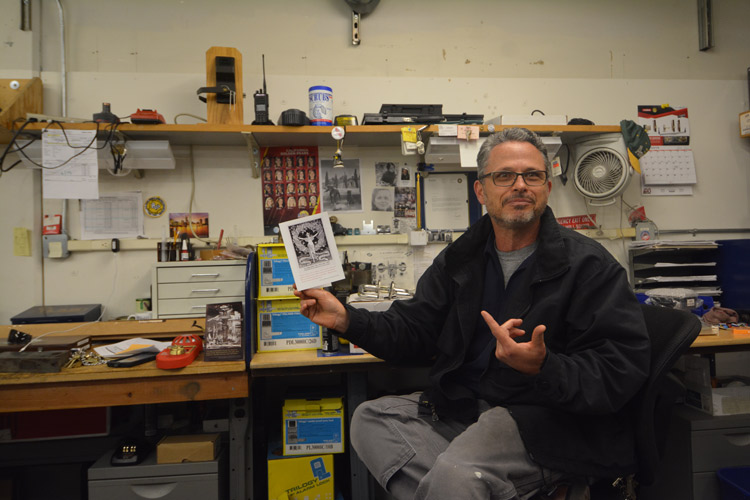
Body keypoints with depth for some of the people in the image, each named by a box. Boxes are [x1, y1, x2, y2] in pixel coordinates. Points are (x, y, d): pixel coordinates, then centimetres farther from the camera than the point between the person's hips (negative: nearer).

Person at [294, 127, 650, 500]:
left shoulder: (589, 265, -7)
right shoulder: (459, 259, 8)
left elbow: (620, 375, -12)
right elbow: (414, 332, 8)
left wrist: (541, 368, -31)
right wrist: (347, 320, -7)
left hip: (548, 417, -7)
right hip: (460, 406, 7)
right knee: (370, 418, -8)